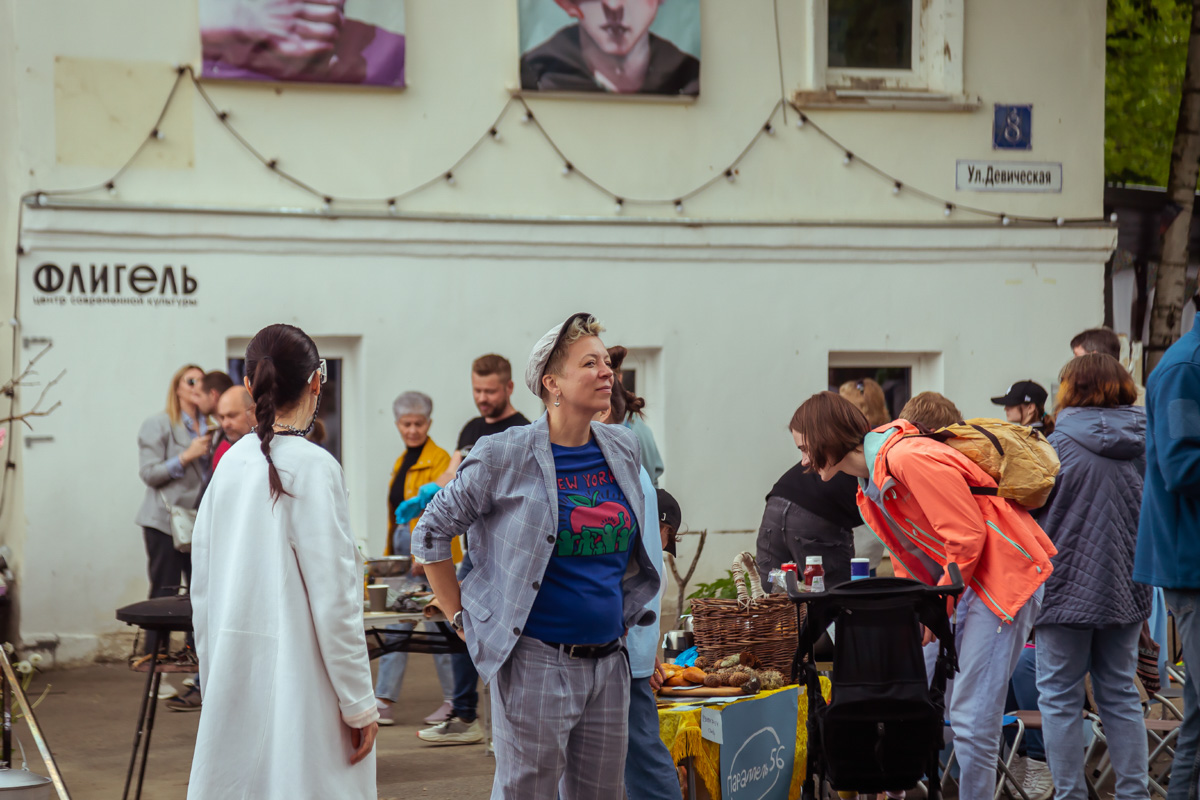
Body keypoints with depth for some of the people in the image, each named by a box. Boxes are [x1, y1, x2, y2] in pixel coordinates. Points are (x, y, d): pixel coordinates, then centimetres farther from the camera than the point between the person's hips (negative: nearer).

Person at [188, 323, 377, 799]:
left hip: (234, 674, 7)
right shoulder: (312, 468, -13)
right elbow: (334, 599, -15)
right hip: (299, 678, -7)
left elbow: (202, 586, 11)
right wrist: (359, 702, -8)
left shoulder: (231, 463, 5)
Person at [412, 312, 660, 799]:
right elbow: (430, 534, -1)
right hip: (537, 663, -6)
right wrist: (461, 619, -1)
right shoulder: (506, 458, -9)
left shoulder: (622, 449, 8)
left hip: (608, 662, 6)